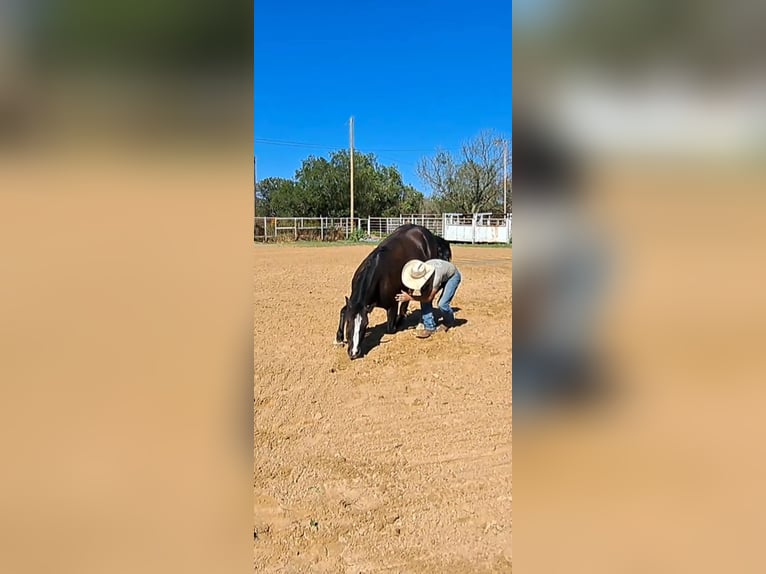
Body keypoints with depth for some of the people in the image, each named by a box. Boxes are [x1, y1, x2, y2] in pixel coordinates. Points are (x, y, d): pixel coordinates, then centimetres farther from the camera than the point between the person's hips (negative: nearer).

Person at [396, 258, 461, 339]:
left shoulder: (436, 276, -45)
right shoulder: (420, 272, -26)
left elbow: (429, 298, -35)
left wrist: (409, 298, -36)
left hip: (452, 276, -6)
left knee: (442, 304, -19)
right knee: (424, 298, -11)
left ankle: (449, 322, 15)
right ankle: (430, 327, 1)